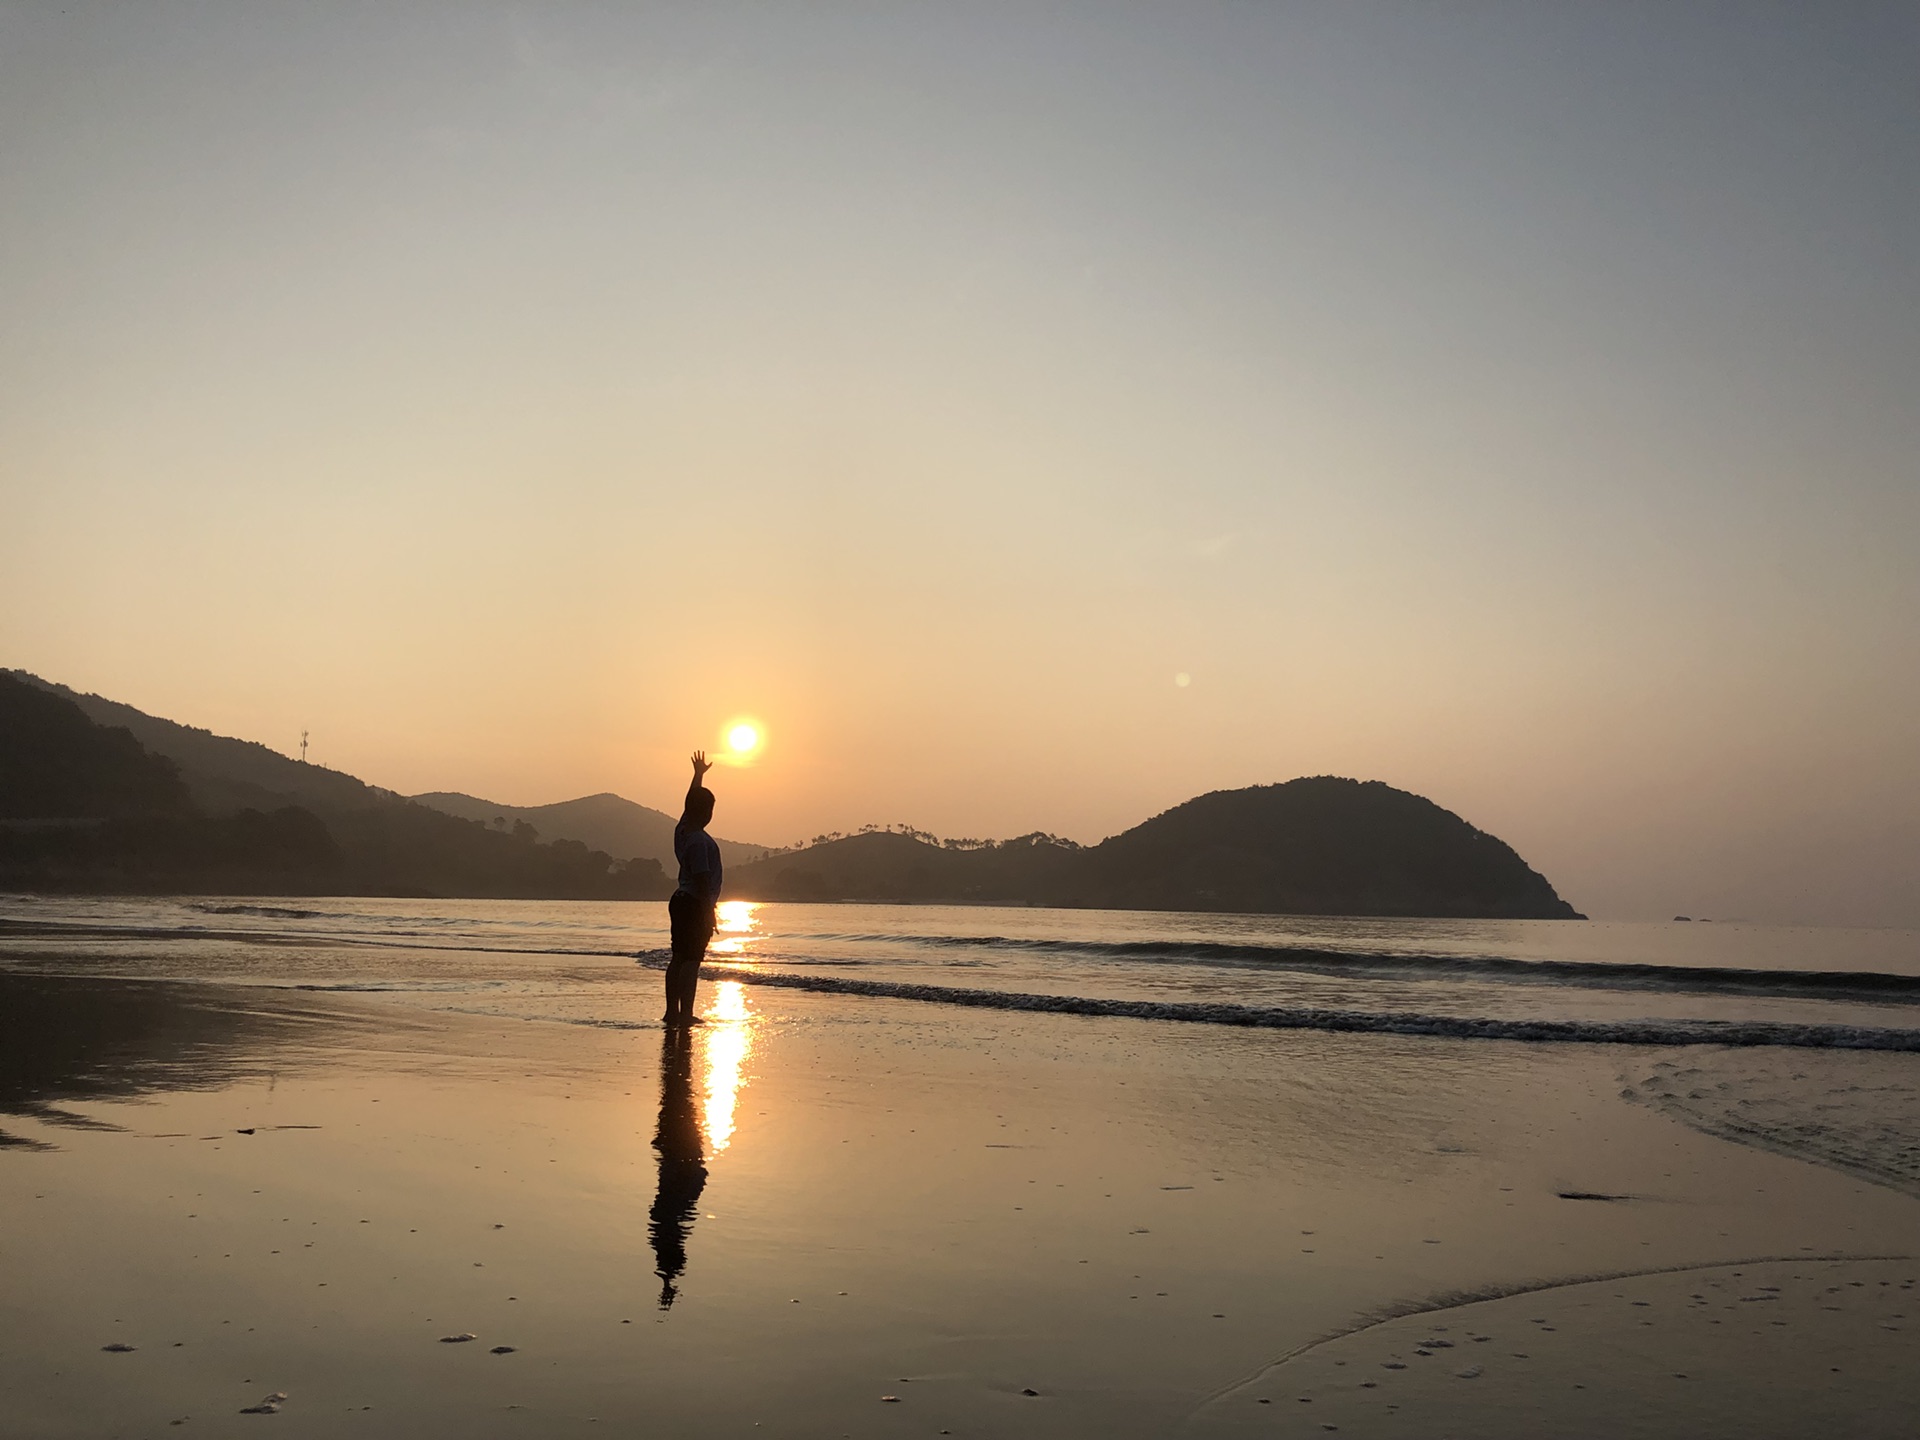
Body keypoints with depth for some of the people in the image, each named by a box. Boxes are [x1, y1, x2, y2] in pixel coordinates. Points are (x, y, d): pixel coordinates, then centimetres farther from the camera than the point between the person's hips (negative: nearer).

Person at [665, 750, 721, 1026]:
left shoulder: (682, 830, 7)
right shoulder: (699, 840, -18)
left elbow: (691, 803, 26)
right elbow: (702, 879, -21)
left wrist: (698, 774, 37)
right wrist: (709, 913, -19)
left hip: (680, 900, 9)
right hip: (695, 904, -9)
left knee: (678, 958, 11)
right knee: (692, 959, -8)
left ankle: (672, 1011, 15)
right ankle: (685, 1013, -9)